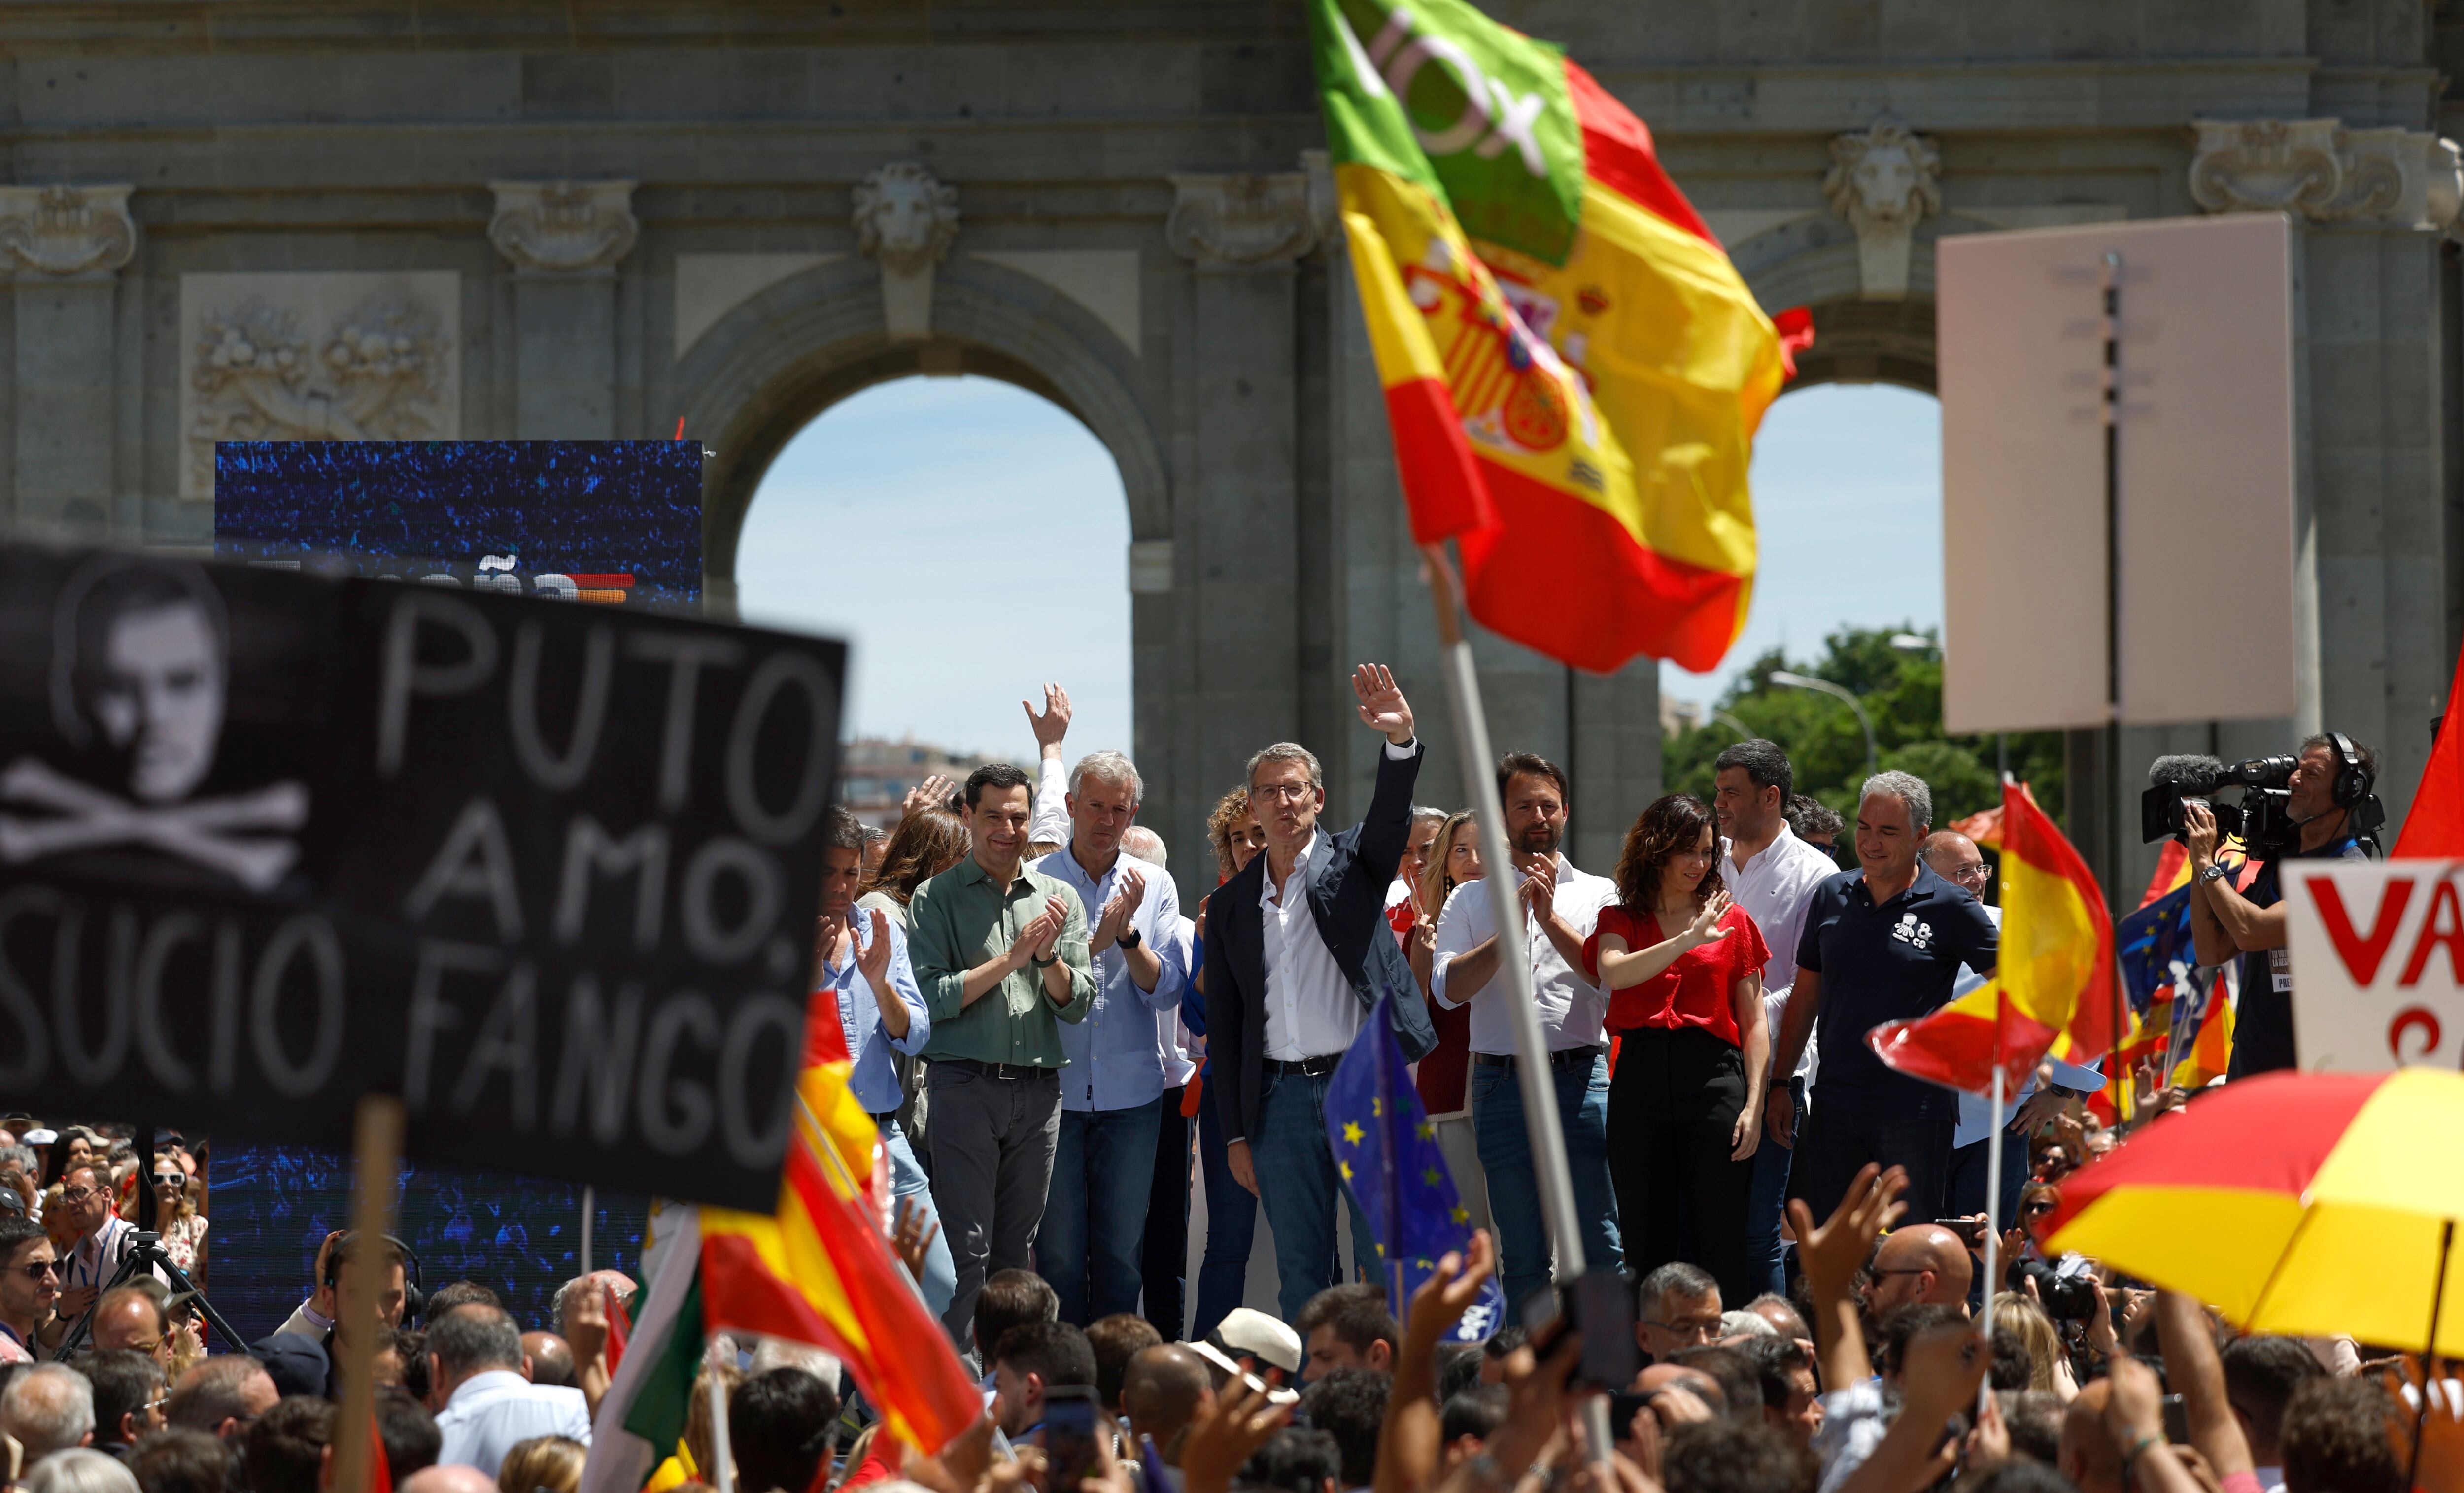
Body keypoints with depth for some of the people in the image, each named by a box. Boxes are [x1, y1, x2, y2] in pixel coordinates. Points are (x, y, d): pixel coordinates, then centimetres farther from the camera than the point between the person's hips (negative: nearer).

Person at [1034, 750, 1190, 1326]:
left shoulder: (1154, 887, 7)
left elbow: (1167, 990, -1)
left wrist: (1128, 934, -16)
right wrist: (1095, 943, -18)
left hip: (1132, 1093, 2)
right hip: (1054, 1089, -2)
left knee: (1124, 1248, 4)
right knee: (1058, 1249, 0)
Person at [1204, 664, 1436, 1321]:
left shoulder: (1351, 862, 6)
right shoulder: (1231, 903, 12)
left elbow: (1392, 815, -15)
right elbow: (1223, 1024, 12)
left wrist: (1401, 741, -35)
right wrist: (1236, 1134, 7)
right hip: (1282, 1096, 3)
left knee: (1387, 1263, -4)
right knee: (1301, 1273, 5)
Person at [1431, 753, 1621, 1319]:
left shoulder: (1597, 894, 10)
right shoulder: (1471, 901, 12)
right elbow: (1448, 987, -3)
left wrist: (1551, 919, -13)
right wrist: (1512, 927, -13)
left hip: (1581, 1080, -1)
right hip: (1502, 1082, 1)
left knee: (1599, 1248, -4)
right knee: (1522, 1258, 5)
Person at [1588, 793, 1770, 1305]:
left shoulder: (1731, 920, 10)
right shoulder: (1621, 920, 11)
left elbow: (1753, 1022, 7)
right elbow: (1613, 973, -12)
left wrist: (1755, 1103, -4)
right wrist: (1690, 940, -19)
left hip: (1714, 1078, -1)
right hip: (1641, 1082, 1)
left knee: (1721, 1245, -5)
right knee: (1647, 1244, 4)